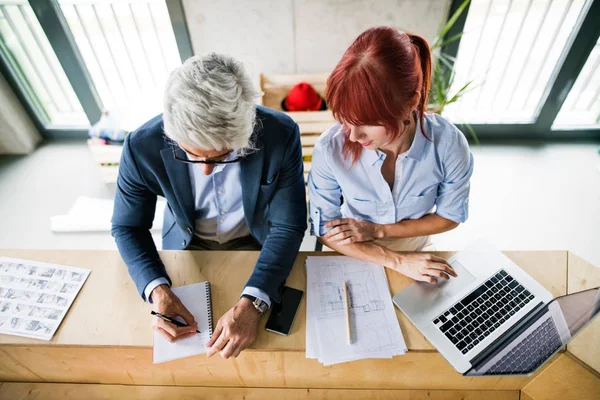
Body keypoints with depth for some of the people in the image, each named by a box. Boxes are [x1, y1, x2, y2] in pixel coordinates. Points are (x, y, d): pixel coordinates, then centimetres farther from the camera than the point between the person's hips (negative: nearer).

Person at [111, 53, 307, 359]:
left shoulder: (281, 135, -30)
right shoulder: (143, 147, -27)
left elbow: (288, 226, -23)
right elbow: (127, 227, -12)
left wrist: (251, 303, -37)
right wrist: (157, 289, -30)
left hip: (254, 243, 0)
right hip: (187, 245, 1)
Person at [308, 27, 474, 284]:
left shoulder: (450, 145, -27)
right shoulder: (329, 149, -30)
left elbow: (450, 216, -10)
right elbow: (325, 229, -18)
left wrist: (376, 230, -19)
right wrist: (397, 262, -22)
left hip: (414, 251, 2)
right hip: (353, 256, -2)